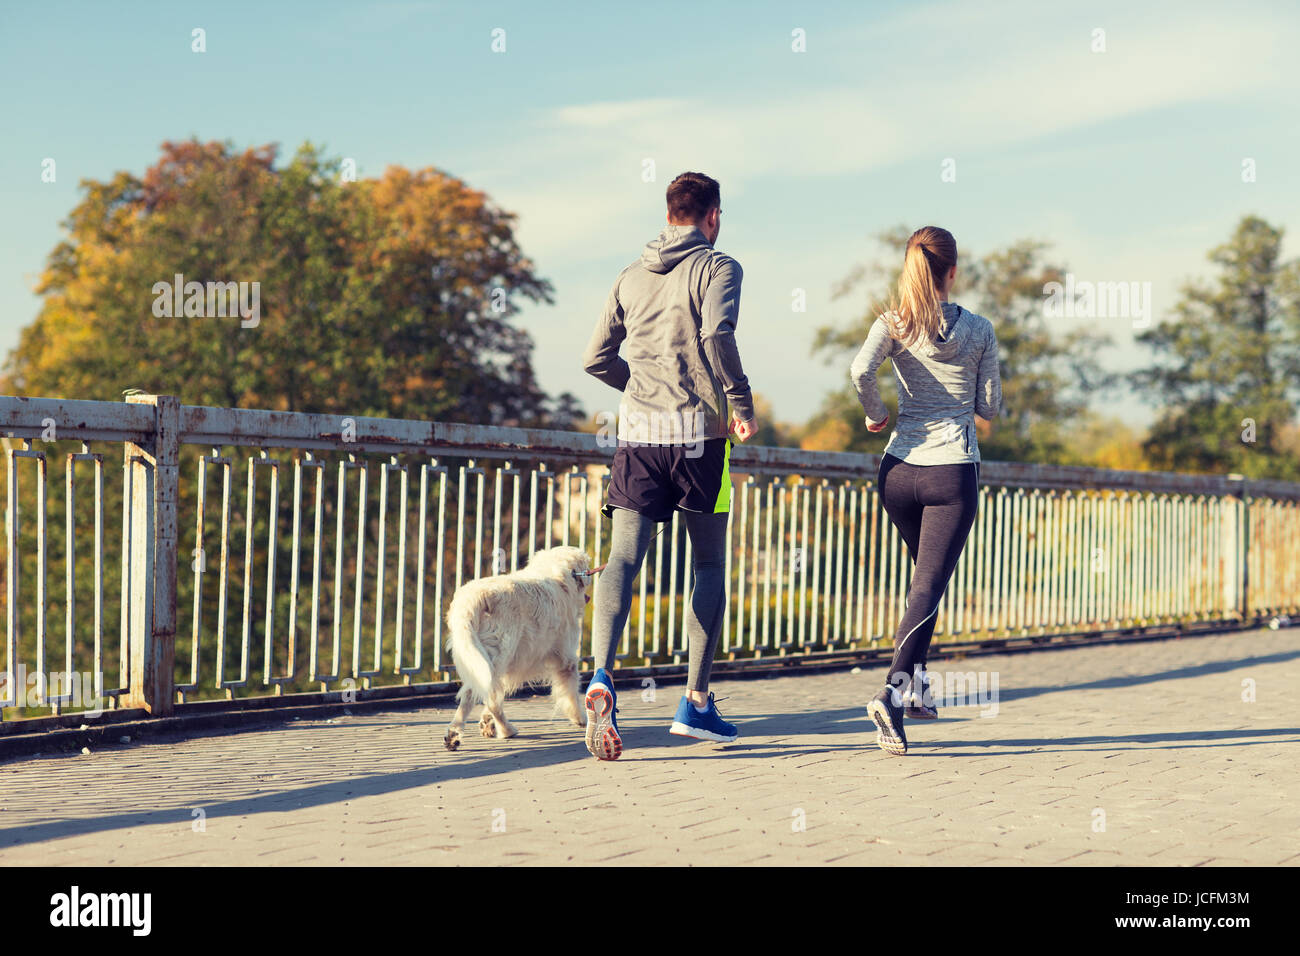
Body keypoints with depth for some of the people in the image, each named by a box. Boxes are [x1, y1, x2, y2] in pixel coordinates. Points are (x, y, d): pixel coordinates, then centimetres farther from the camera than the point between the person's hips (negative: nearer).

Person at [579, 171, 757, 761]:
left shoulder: (632, 276, 15)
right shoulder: (717, 267, -1)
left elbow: (597, 360, 15)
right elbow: (717, 335, -20)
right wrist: (742, 405, -9)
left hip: (637, 431, 4)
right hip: (699, 434, -3)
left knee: (623, 559, -5)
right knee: (709, 566, 10)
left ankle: (602, 676, -28)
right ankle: (696, 703, 11)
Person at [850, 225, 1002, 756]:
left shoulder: (893, 324, 1)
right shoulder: (978, 330, 1)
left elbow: (860, 370, -18)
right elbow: (990, 408, 4)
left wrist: (875, 413, 0)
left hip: (899, 469, 3)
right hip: (953, 472, -3)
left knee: (926, 577, 24)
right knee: (929, 586, -6)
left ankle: (916, 682, 24)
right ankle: (892, 691, -23)